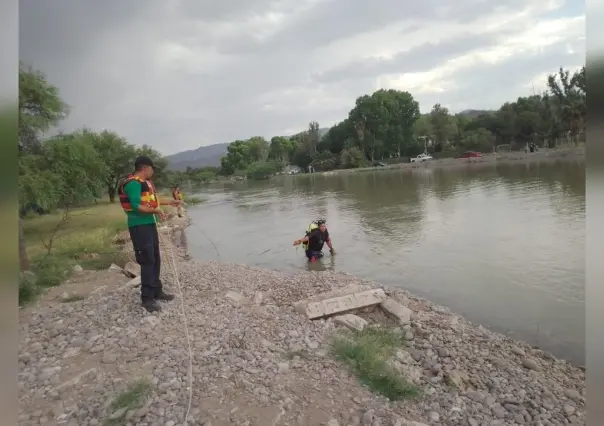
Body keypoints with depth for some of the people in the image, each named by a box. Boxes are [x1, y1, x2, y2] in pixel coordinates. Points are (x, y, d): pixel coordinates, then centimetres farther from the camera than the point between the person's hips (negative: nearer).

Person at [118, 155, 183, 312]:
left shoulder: (144, 182, 14)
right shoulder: (133, 184, -16)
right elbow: (136, 206, -24)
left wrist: (170, 202, 34)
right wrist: (155, 211, -29)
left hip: (149, 224, 10)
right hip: (139, 227, -10)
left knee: (155, 259, 16)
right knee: (147, 261, -7)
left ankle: (157, 291, 28)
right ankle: (147, 298, 2)